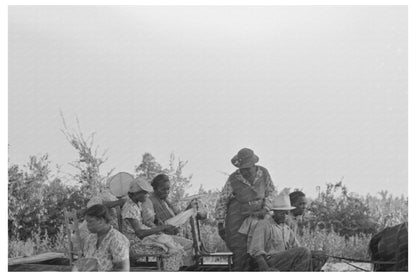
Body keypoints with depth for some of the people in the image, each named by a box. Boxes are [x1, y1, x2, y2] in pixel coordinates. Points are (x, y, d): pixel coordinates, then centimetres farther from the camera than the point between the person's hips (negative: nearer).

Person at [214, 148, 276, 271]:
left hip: (257, 214, 3)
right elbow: (222, 200, -3)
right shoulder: (233, 180, -15)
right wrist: (220, 223, -5)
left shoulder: (263, 173, -8)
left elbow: (270, 191, 9)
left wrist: (265, 209, -4)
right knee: (239, 252, -10)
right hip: (238, 217, -3)